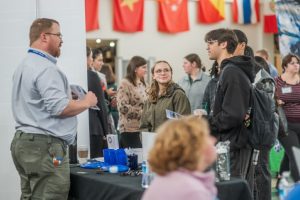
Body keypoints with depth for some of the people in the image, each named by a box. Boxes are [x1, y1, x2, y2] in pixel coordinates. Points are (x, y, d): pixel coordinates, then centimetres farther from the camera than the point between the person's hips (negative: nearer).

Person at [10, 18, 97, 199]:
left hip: (24, 141, 10)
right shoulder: (46, 68, -15)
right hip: (45, 146, -10)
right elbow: (60, 108, -22)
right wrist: (86, 103, -6)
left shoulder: (26, 65, 17)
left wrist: (69, 96, 17)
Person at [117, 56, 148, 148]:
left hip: (143, 129, 7)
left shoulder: (142, 84, 16)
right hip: (130, 129, -7)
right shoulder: (125, 84, -7)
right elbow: (123, 107, -15)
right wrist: (142, 113, -13)